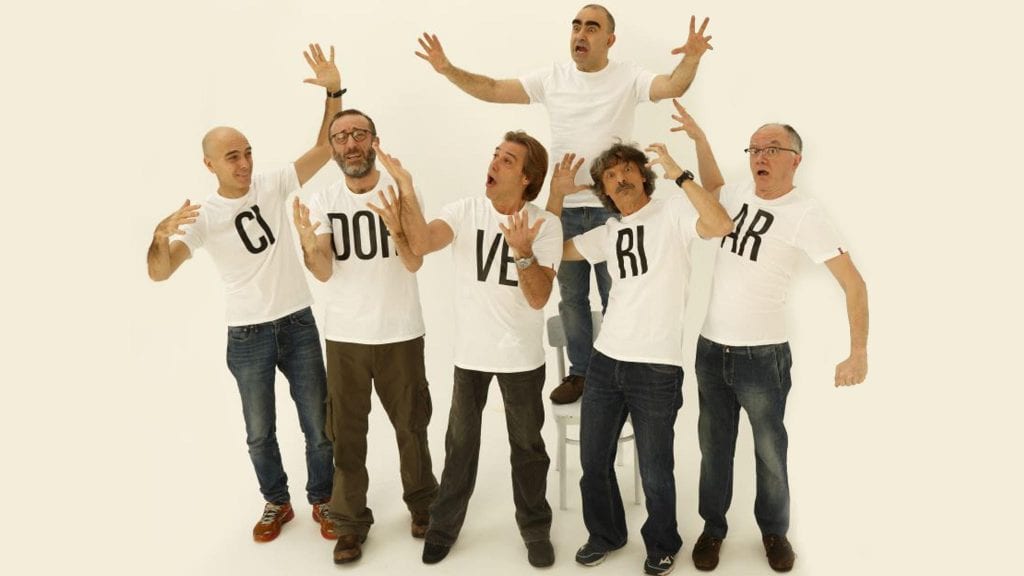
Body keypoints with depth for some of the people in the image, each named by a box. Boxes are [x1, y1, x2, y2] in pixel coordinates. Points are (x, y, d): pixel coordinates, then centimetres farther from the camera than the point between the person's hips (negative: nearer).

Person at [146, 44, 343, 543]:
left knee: (318, 424, 9)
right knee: (260, 432, 14)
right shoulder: (202, 216, -8)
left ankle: (322, 500, 29)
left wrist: (333, 91, -20)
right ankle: (276, 503, 35)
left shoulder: (272, 186, -3)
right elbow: (158, 274, -17)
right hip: (246, 336, -1)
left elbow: (324, 150, -9)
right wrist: (162, 236, -38)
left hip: (298, 323, 1)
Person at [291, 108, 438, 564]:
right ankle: (350, 520, 23)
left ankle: (422, 502, 32)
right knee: (346, 432, 9)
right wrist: (308, 243, -30)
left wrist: (396, 229, -36)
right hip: (344, 334, 2)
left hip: (399, 333, -2)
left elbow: (414, 263, -16)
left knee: (411, 424, 11)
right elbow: (324, 272, -9)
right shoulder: (323, 200, 1)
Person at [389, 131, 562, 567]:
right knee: (460, 443, 15)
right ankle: (444, 526, 34)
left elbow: (538, 298, -20)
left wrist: (523, 252, -35)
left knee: (528, 446, 14)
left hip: (522, 357, -1)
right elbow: (421, 243, -26)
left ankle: (535, 530, 33)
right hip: (470, 352, 1)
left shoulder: (546, 226, -11)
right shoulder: (465, 211, -8)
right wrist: (406, 191, -35)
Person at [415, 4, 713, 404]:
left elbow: (672, 87, -22)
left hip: (611, 207, -3)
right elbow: (493, 90, -2)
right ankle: (579, 372, 29)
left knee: (616, 296, 7)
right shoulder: (552, 78, 2)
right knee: (571, 296, 14)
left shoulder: (627, 77, -6)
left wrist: (692, 58, -42)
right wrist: (448, 70, -15)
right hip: (564, 207, 3)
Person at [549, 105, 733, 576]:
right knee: (594, 462, 16)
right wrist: (557, 196, 10)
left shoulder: (672, 211, -4)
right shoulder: (608, 233, 14)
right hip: (604, 362, 6)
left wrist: (677, 174, -23)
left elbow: (721, 225, -22)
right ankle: (605, 534, 39)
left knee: (655, 472, 8)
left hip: (656, 368, -6)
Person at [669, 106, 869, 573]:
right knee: (714, 447, 16)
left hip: (762, 355, -5)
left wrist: (859, 353, -21)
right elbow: (712, 189, 29)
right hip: (710, 348, 5)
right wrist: (699, 139, 17)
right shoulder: (740, 193, 3)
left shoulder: (804, 213, -14)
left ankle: (774, 531, 35)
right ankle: (713, 528, 33)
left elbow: (854, 284, -14)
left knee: (770, 451, 13)